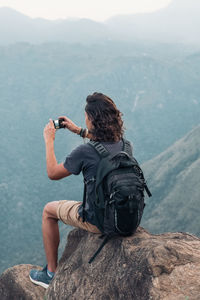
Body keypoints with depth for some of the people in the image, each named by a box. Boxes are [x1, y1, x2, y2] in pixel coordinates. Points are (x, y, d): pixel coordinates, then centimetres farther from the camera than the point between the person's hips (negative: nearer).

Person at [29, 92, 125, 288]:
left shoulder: (85, 152, -25)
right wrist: (78, 130, 22)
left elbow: (53, 173, -8)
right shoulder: (124, 144, -6)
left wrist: (49, 140, 2)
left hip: (98, 221, -6)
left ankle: (51, 273, 28)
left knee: (49, 211, 19)